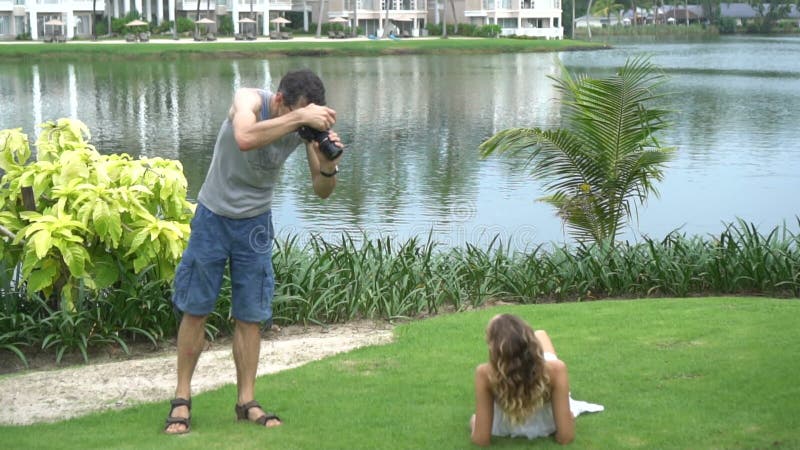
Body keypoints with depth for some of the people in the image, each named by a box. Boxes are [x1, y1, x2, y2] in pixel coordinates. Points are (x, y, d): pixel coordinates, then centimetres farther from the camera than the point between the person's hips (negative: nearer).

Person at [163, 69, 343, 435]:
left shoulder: (306, 126, -13)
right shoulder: (249, 99, -23)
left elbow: (321, 191, -8)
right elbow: (245, 139, -46)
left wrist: (329, 165, -29)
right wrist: (299, 117, -48)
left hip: (254, 223, 3)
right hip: (213, 216, -2)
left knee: (250, 315, 4)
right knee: (194, 308, 4)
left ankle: (246, 401, 14)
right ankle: (182, 398, 14)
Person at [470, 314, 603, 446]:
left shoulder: (485, 374, -41)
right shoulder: (554, 369, -40)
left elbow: (481, 439, -31)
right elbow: (565, 437, -31)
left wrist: (475, 422, -9)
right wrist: (569, 416, -8)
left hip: (504, 428, 0)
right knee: (540, 334, 24)